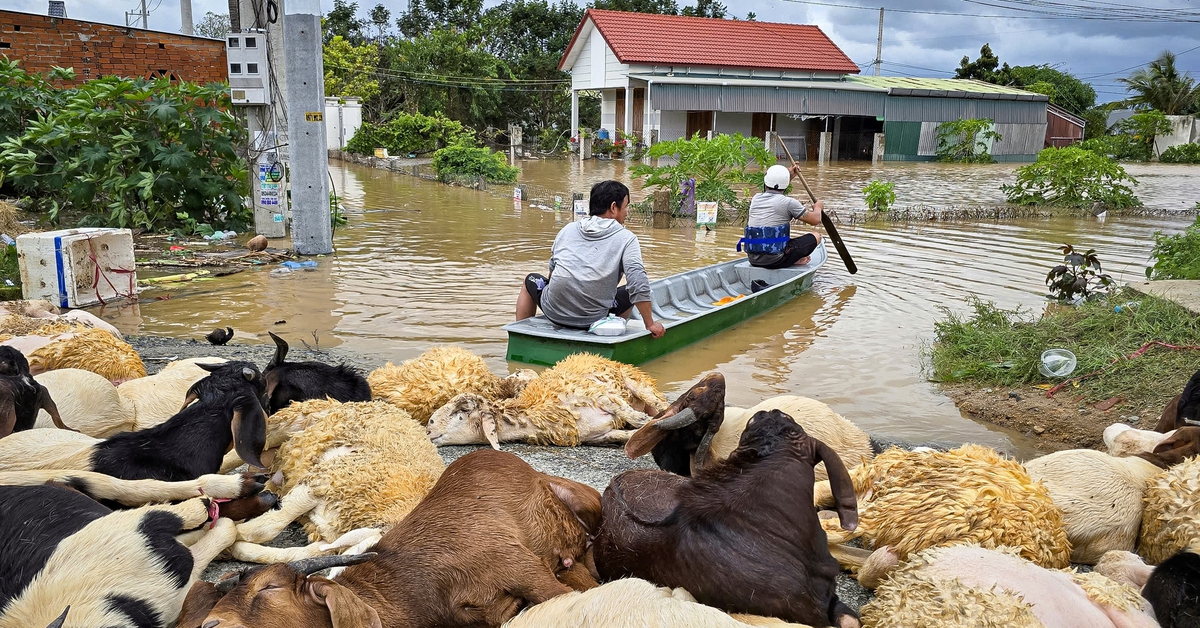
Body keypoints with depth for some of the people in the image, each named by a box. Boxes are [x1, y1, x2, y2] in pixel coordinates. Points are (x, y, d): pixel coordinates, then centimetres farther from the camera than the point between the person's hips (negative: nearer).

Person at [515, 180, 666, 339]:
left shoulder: (568, 229, 9)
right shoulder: (626, 238, -3)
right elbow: (639, 284, -13)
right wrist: (650, 325, -7)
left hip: (554, 312, 2)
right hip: (594, 319, -2)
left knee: (530, 280, 33)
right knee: (629, 295, 25)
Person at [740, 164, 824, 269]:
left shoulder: (756, 198, 9)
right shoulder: (788, 202, -8)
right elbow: (816, 219, 1)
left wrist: (789, 176, 38)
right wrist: (818, 207, 23)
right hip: (775, 260, -6)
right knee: (816, 236, 11)